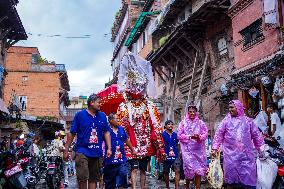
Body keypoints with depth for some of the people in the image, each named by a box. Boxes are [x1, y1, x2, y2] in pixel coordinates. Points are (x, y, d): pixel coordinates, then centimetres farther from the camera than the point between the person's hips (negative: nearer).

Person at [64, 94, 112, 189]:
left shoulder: (102, 116, 9)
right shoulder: (80, 115, -1)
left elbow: (106, 132, 11)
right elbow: (72, 133, 0)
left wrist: (109, 148, 2)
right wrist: (66, 150, 0)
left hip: (97, 152, 4)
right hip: (83, 151, -4)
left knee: (94, 178, 11)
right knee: (82, 177, -10)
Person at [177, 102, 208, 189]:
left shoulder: (200, 122, 9)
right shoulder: (183, 122, 5)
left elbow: (206, 133, 4)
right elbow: (179, 135, -1)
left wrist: (199, 137, -16)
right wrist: (190, 137, -13)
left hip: (198, 149, 2)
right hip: (187, 149, -2)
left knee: (198, 170, 0)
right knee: (189, 169, -5)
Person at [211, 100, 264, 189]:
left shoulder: (248, 121, 9)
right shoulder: (226, 121, 7)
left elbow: (257, 135, 11)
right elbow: (218, 134, 2)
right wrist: (215, 148, -6)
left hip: (246, 155, 1)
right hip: (231, 155, 0)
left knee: (248, 178, 1)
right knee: (231, 177, 5)